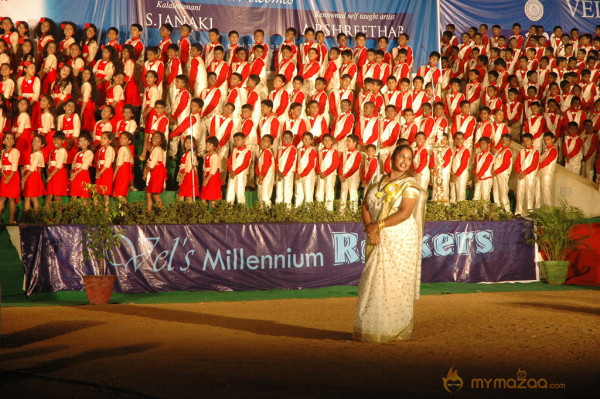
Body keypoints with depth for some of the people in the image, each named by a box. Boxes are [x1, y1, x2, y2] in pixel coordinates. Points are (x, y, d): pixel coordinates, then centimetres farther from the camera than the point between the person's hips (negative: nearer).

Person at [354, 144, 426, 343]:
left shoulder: (410, 185, -3)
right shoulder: (376, 184, 13)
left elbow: (404, 213, -15)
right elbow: (365, 207, 7)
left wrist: (378, 225, -15)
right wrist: (370, 230, -10)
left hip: (401, 241, -5)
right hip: (378, 242, 5)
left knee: (395, 283, -5)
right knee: (373, 283, 4)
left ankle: (395, 329, 3)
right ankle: (371, 328, 11)